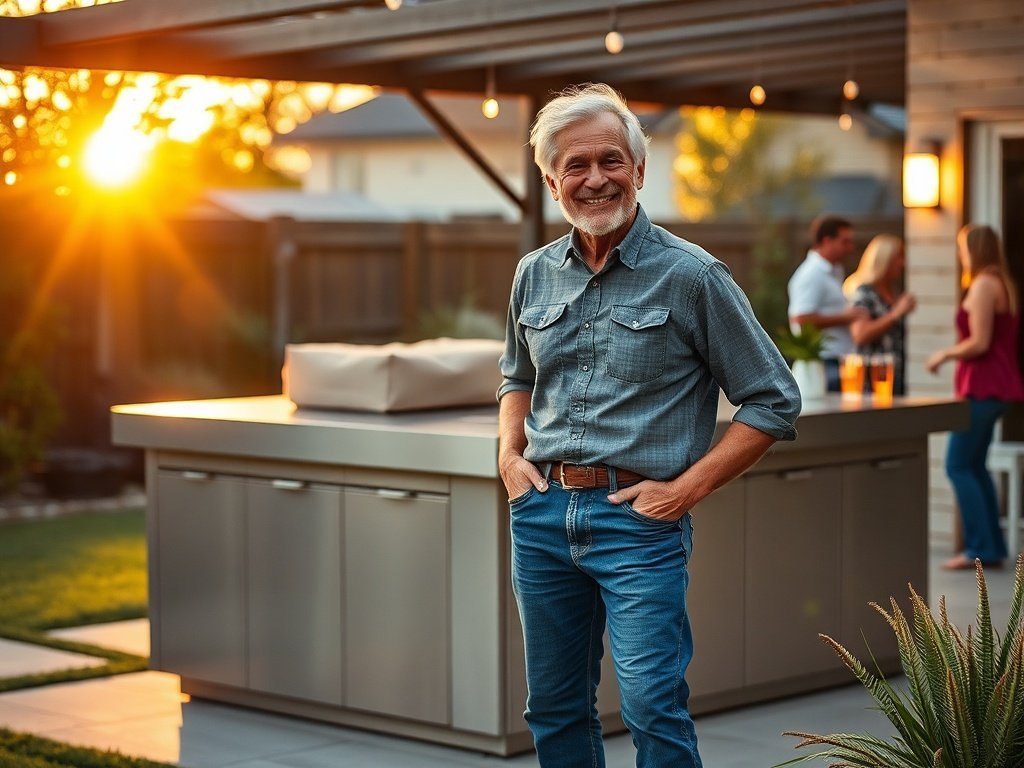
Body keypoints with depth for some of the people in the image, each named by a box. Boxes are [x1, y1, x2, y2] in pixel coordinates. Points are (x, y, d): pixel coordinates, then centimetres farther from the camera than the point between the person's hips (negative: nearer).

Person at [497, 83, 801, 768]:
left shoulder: (691, 275, -6)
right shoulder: (536, 274, 9)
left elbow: (774, 401, -4)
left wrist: (688, 487, -10)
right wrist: (511, 453, 9)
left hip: (639, 519, -5)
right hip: (542, 512, 5)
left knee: (653, 708, -12)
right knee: (555, 710, 13)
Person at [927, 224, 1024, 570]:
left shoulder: (983, 285, -14)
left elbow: (979, 342, -19)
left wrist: (944, 354, -6)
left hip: (982, 387, -10)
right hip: (996, 384, 10)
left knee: (958, 465, -7)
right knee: (974, 465, 14)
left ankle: (980, 548, -8)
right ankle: (992, 545, 14)